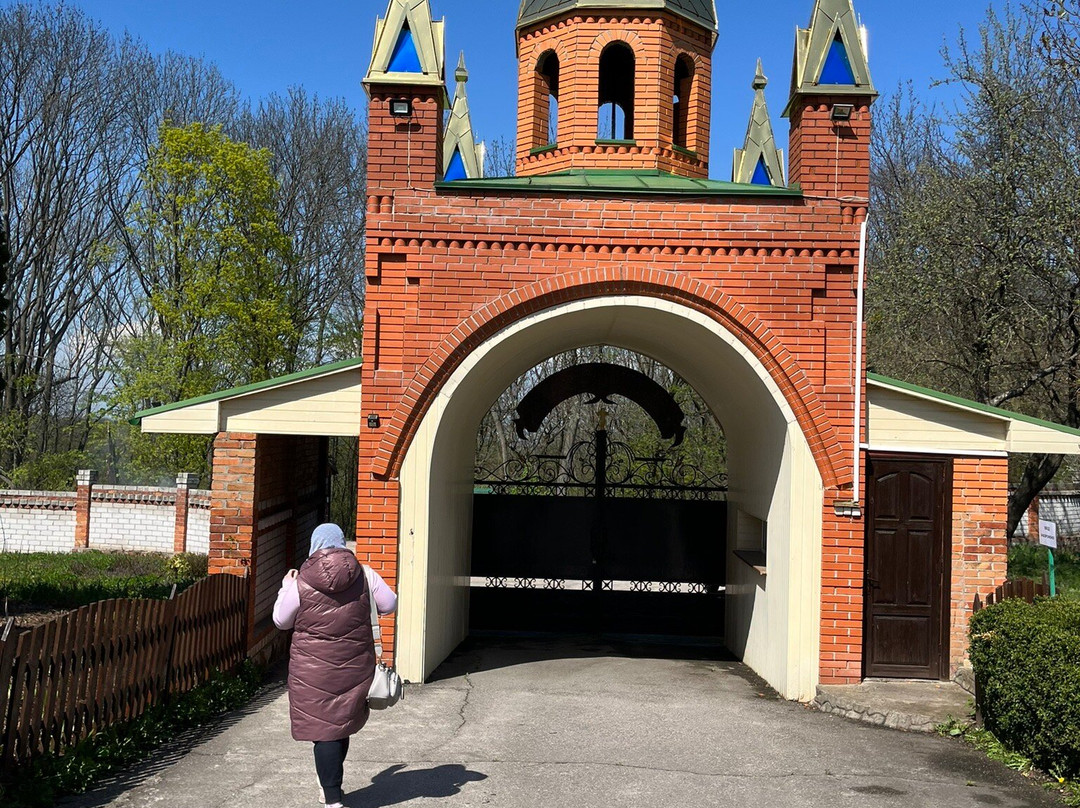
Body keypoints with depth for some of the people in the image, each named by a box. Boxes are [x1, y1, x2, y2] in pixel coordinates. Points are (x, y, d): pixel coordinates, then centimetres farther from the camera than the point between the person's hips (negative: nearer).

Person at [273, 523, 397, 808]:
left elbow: (281, 621, 4)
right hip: (355, 666, 3)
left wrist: (285, 587, 18)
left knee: (323, 731, 2)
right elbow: (389, 605, 4)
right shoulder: (363, 574, -4)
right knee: (342, 725, 19)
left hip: (313, 669, -3)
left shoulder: (301, 582, -9)